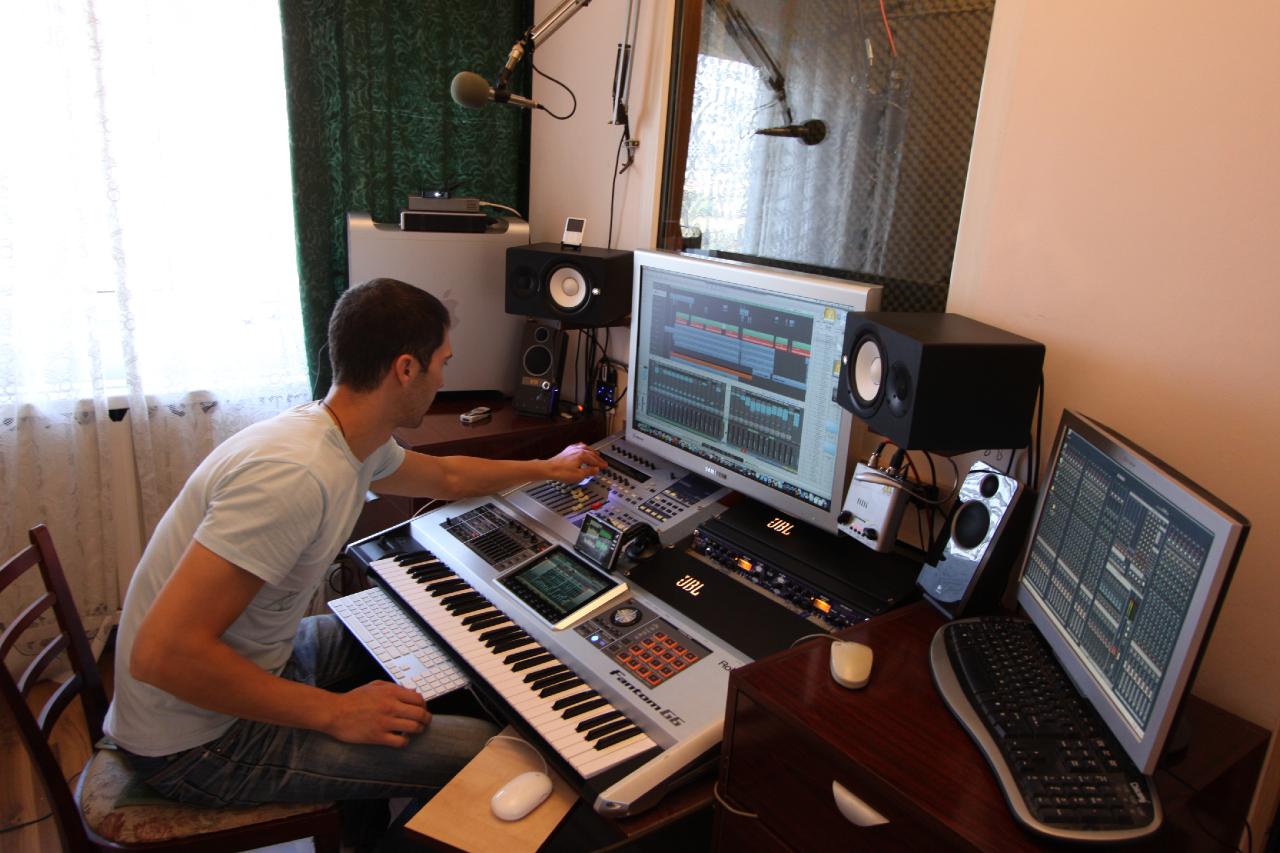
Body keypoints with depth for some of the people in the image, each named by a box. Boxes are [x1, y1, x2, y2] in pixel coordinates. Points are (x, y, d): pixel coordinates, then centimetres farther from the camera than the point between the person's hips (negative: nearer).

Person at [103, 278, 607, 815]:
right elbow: (162, 653, -32)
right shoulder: (295, 474, -32)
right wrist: (334, 712, -26)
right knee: (485, 751, -15)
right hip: (196, 742, -9)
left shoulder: (356, 442, -1)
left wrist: (548, 468, 31)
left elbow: (447, 475, 19)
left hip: (265, 655, 9)